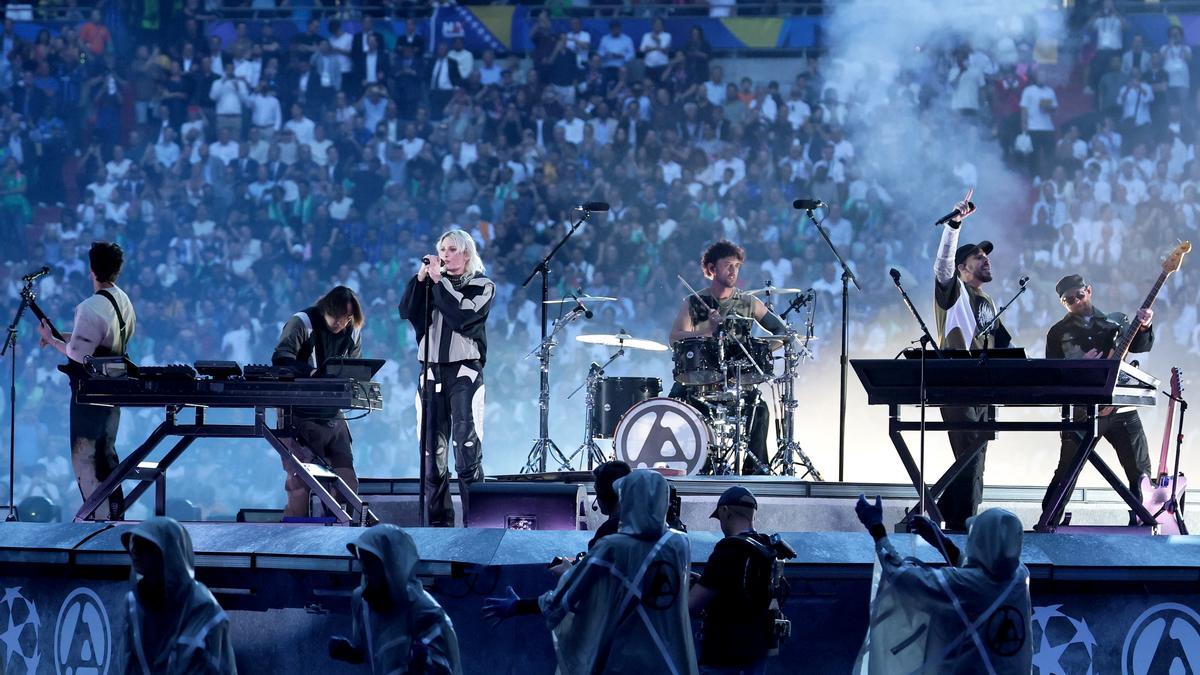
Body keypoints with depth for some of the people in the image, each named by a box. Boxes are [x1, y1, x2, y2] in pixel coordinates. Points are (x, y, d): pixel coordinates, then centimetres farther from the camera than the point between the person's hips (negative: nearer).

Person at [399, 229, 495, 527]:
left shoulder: (482, 287, 5)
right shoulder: (432, 283, 16)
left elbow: (461, 316, -12)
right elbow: (406, 311, 3)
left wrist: (437, 281, -8)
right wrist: (421, 278, -4)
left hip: (464, 373, -4)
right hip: (431, 373, 4)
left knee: (467, 452, -13)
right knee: (432, 452, 2)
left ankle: (475, 521, -15)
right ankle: (438, 521, 7)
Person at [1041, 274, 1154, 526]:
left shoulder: (1116, 321, 13)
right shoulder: (1058, 333, 9)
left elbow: (1139, 346, -2)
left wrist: (1143, 328, -23)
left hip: (1121, 408, 2)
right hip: (1081, 409, -2)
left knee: (1140, 471, 0)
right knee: (1067, 472, -3)